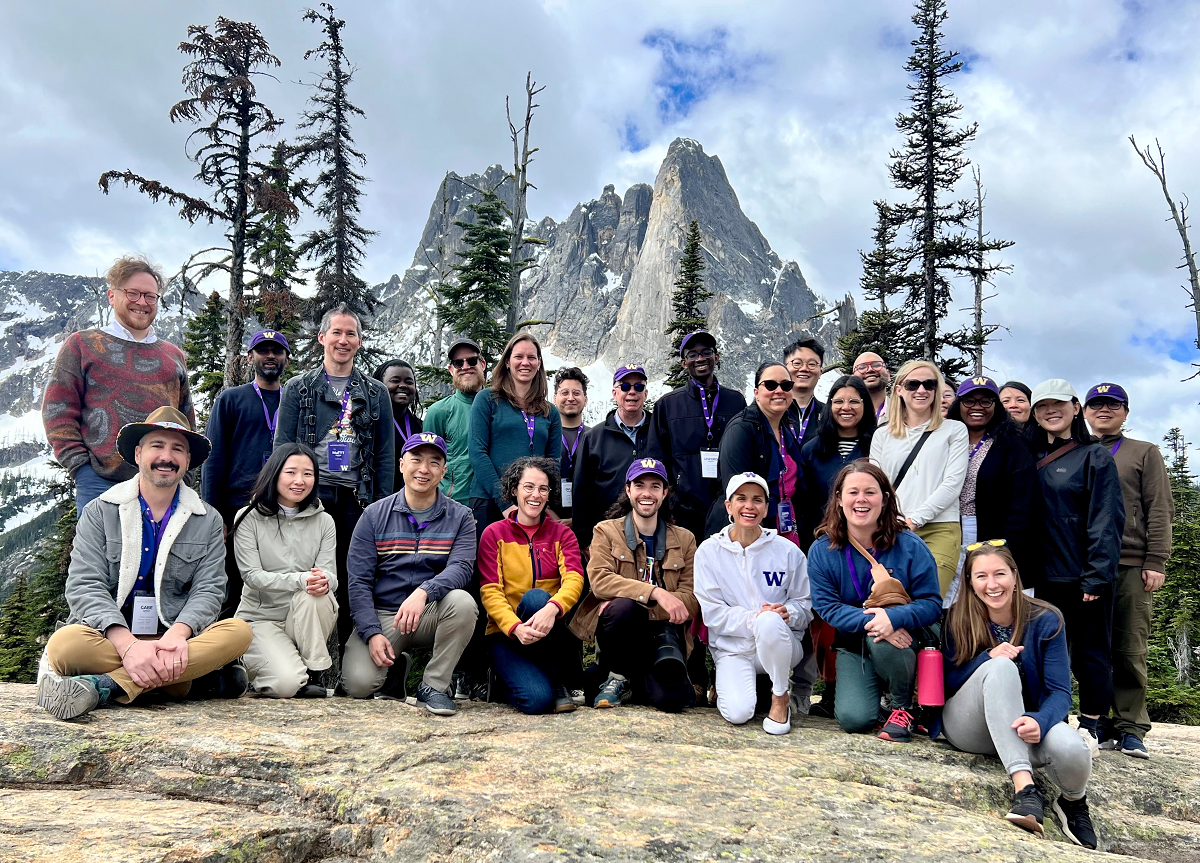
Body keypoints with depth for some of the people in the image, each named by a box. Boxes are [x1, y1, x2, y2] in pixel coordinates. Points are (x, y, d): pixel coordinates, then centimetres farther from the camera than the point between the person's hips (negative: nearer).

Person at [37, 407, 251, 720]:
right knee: (65, 645, -34)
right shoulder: (99, 512, 6)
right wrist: (128, 644, -25)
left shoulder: (208, 521, 10)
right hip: (109, 639, -1)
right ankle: (195, 682, -27)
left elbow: (208, 590, 0)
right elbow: (85, 587, -7)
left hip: (175, 639, 2)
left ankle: (104, 686, -32)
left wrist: (177, 635, -24)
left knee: (239, 632, -27)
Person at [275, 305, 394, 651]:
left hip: (357, 500, 1)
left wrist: (382, 506, 2)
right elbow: (282, 447, 5)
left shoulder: (376, 393, 12)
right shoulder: (297, 388, 9)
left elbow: (385, 454, 10)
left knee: (352, 580, 4)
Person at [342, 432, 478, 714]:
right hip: (382, 614, 0)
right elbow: (358, 580, -2)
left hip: (432, 615, 0)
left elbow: (461, 567, -15)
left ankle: (433, 685, -13)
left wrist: (423, 592, -35)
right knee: (358, 683, -23)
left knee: (462, 601, -33)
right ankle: (395, 668, 14)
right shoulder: (374, 515, 3)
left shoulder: (460, 517, 2)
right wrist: (372, 633, -16)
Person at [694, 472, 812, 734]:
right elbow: (712, 612, -7)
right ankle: (727, 683, 13)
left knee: (770, 621, -37)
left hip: (781, 644, 0)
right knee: (738, 713, -27)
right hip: (733, 647, 0)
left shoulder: (788, 551, -1)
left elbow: (805, 604, 4)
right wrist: (752, 619, -24)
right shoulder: (709, 551, -2)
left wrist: (788, 612, -20)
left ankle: (780, 698, -12)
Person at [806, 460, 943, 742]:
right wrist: (867, 621, -30)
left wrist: (893, 618, -34)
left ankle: (902, 708, -8)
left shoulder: (909, 546, -12)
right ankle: (851, 687, 19)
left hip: (901, 639, -1)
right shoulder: (822, 550, -8)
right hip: (853, 645, 1)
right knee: (854, 719, -19)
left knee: (882, 640, -37)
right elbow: (826, 605, -13)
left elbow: (931, 604, -15)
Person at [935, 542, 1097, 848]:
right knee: (1000, 667, -31)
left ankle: (1073, 802, 6)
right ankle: (1024, 788, -37)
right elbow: (946, 682, -6)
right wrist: (987, 658, -25)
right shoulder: (958, 619, -6)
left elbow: (1060, 691, -12)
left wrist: (1039, 721, -35)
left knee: (1071, 751, -33)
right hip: (966, 729, -1)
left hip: (1026, 724, 1)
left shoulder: (1045, 620, -7)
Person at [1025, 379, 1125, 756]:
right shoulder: (1032, 459, 13)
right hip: (1046, 574, 5)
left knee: (1090, 650, 3)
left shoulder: (1095, 456, -2)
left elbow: (1106, 520, -9)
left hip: (1085, 574, -5)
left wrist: (1097, 575, -16)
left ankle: (1088, 729, 12)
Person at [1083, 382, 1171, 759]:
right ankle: (1100, 723, 7)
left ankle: (1130, 728, 4)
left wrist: (1156, 562, -6)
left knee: (1130, 649, -3)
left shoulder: (1145, 453, 13)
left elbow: (1160, 510, 4)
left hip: (1131, 565, -2)